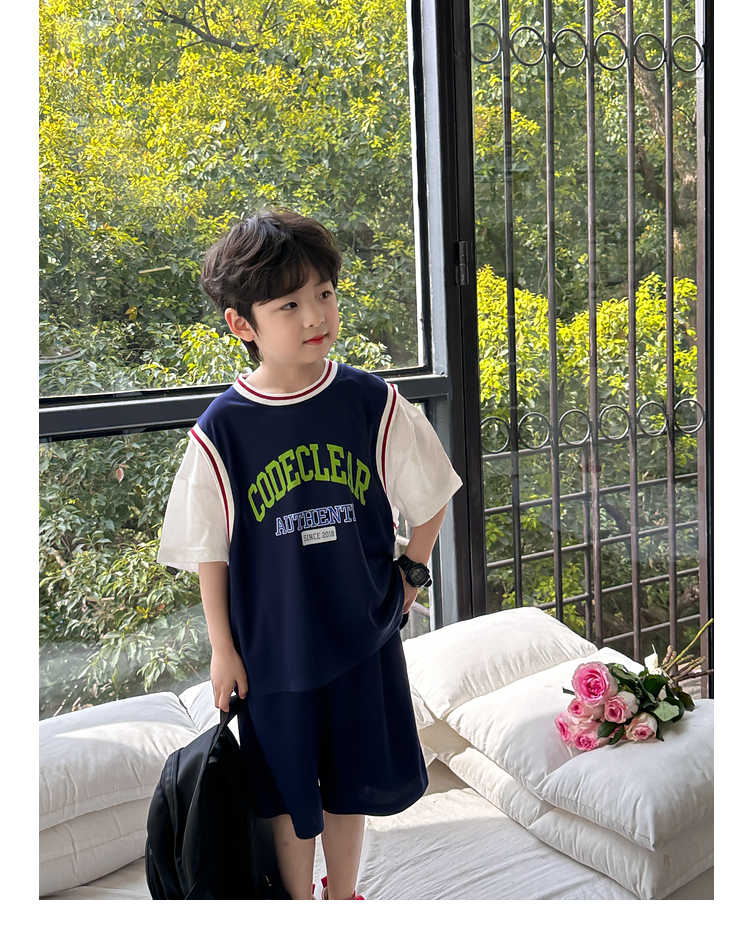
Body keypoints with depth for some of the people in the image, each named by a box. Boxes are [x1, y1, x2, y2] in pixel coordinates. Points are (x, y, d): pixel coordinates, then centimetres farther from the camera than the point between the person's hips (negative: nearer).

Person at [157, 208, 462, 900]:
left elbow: (429, 494, 4)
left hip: (361, 635, 1)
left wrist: (410, 572, 3)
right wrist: (222, 648, -2)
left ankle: (343, 895, 45)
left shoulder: (372, 403, -10)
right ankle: (300, 906, 41)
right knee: (288, 792, 16)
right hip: (270, 646, -1)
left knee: (352, 781, 19)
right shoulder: (222, 429, -13)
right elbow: (209, 548, -4)